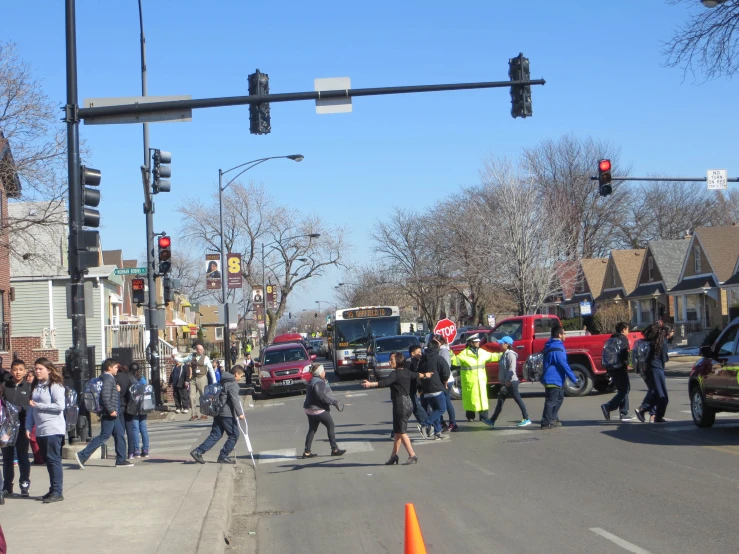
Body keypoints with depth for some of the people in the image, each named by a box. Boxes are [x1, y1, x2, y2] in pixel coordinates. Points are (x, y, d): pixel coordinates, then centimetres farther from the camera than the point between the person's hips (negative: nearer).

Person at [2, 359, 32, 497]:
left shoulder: (29, 387, 1)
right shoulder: (4, 386, 4)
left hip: (22, 427, -2)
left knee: (23, 456, 4)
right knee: (7, 457, 9)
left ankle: (24, 485, 11)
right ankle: (7, 486, 19)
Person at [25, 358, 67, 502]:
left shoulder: (55, 386, -8)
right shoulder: (36, 386, 14)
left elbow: (59, 406, -18)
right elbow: (30, 408, 14)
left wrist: (38, 405, -14)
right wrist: (28, 427, 6)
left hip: (53, 430, -7)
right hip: (40, 430, 7)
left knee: (53, 459, -8)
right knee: (48, 460, 11)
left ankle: (57, 492, -7)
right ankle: (53, 490, 18)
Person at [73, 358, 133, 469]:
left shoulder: (109, 378, 18)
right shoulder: (108, 379, -14)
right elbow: (105, 396, -24)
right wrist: (111, 410, -22)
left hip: (112, 414, 11)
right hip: (109, 414, -11)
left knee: (119, 434, 10)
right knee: (104, 436, -9)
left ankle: (121, 460, 11)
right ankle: (82, 455, -9)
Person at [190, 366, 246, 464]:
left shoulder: (224, 381, 16)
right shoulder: (233, 384, -13)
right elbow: (235, 400, -21)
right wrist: (239, 414, -23)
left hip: (218, 412, 9)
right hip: (227, 414, -9)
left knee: (215, 434, 10)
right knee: (234, 435, 2)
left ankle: (198, 452, 1)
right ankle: (223, 456, 4)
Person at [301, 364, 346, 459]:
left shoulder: (314, 380, 14)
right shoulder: (318, 383, -19)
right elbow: (321, 396, -26)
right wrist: (334, 402, -20)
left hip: (310, 409, 10)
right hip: (318, 409, -10)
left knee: (312, 430, 11)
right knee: (330, 426, 1)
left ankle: (307, 452, 11)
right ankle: (334, 449, 5)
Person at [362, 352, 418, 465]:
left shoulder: (395, 373, -14)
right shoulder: (407, 372, 11)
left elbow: (385, 382, -34)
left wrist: (371, 384, -47)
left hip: (400, 404, -9)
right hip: (408, 403, 9)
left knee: (401, 431, -3)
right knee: (398, 431, 14)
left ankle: (412, 456, -5)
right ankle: (394, 455, 18)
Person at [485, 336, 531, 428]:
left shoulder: (510, 354, -14)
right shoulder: (504, 354, 15)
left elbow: (511, 369, -21)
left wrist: (508, 380, -23)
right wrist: (501, 380, 16)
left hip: (511, 382, -10)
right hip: (505, 382, 10)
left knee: (518, 399, -5)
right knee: (500, 401, 9)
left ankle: (526, 419, 0)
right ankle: (492, 421, 11)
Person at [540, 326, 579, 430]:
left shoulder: (551, 346, 14)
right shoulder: (557, 349, -18)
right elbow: (564, 365, -21)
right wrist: (574, 378, -16)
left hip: (555, 379, 11)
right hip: (553, 379, -11)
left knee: (559, 398, 19)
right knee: (551, 401, -7)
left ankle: (553, 419, 24)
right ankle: (546, 423, -4)